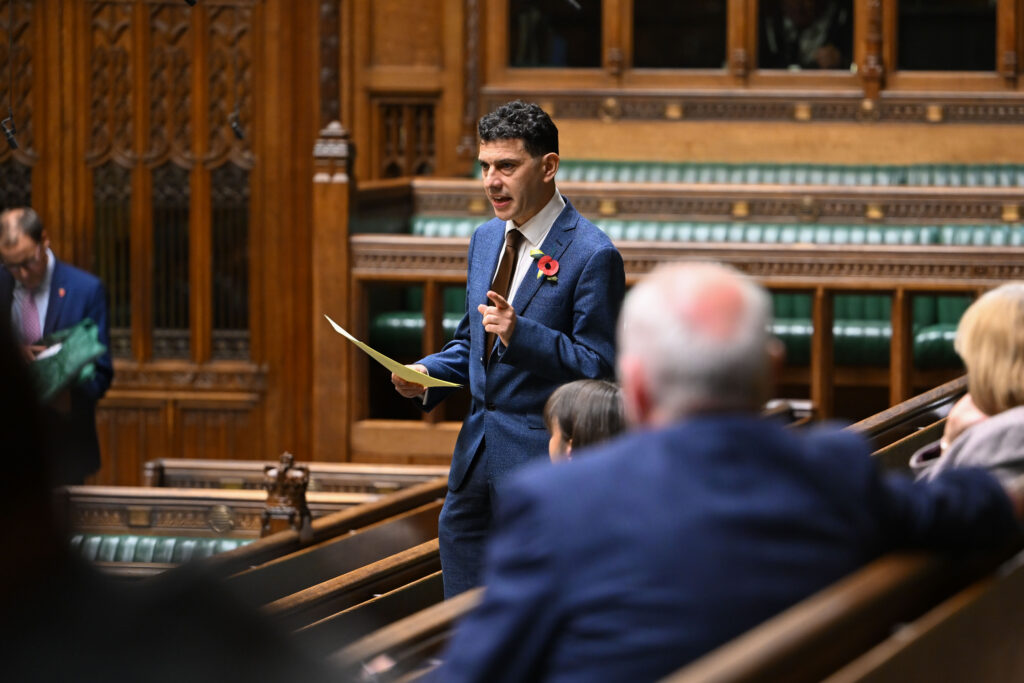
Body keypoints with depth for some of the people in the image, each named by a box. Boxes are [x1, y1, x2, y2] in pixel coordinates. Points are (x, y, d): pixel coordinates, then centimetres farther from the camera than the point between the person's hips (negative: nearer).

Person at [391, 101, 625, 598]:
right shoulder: (485, 239, 12)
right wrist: (427, 374, 3)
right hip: (477, 446, 8)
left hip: (542, 460, -7)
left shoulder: (591, 254, -13)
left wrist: (521, 334, -27)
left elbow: (599, 366, -16)